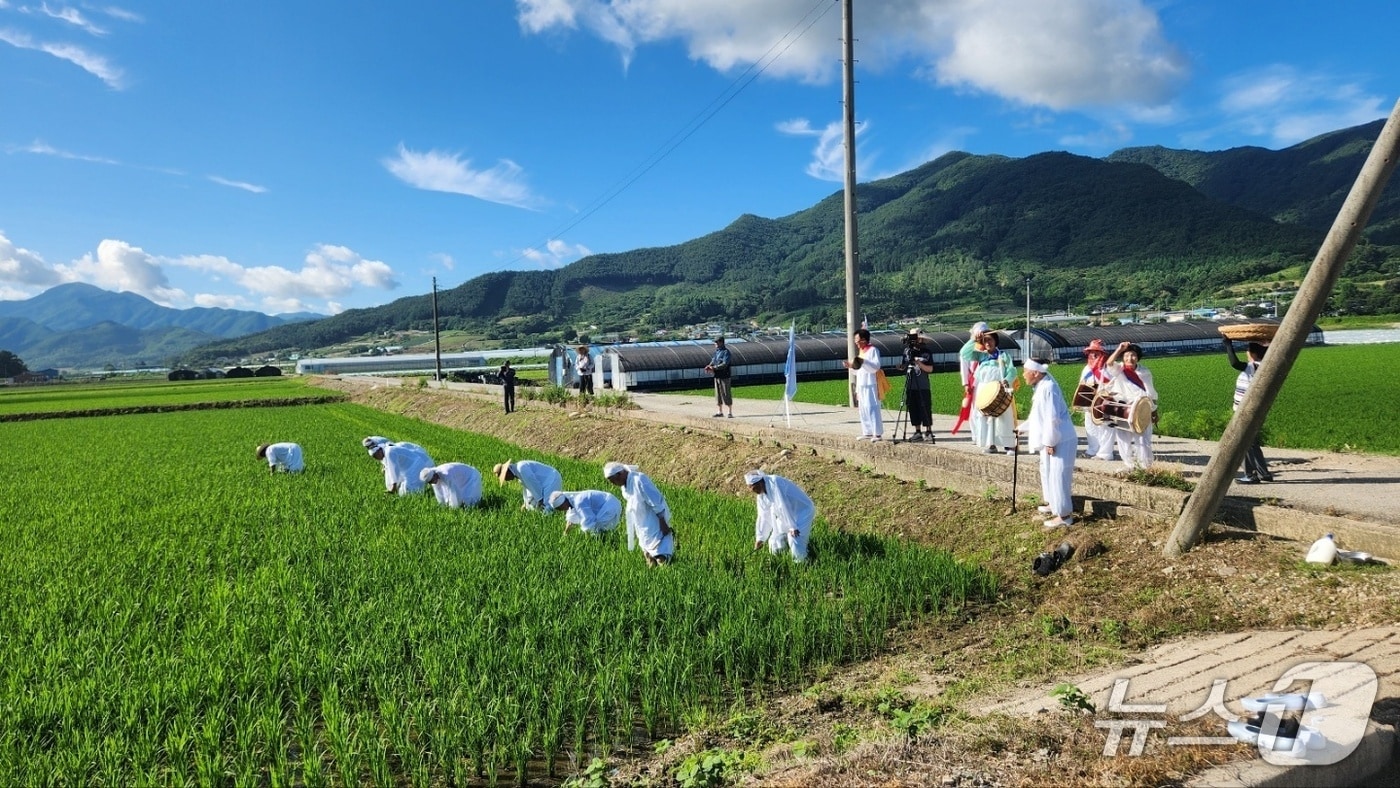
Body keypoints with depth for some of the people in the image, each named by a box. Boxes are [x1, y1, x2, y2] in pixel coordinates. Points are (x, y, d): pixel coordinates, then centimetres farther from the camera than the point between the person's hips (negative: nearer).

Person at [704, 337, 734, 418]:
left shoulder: (726, 352, -10)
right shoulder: (716, 351, 15)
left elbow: (725, 364, -20)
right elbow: (713, 361, 17)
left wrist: (714, 367, -25)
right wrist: (709, 366, -5)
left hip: (724, 376, -8)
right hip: (716, 376, 8)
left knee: (726, 394, -4)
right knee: (718, 394, 11)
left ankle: (730, 412, 2)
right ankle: (720, 412, 19)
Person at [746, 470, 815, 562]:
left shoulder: (774, 483, -26)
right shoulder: (761, 496, 2)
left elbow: (784, 506, -28)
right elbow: (763, 517, 10)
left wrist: (792, 527, -28)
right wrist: (760, 539, 13)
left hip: (802, 512, -8)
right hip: (785, 517, 9)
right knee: (775, 548, 5)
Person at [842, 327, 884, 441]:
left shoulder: (873, 350, -8)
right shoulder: (861, 351, 19)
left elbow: (876, 366, -19)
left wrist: (863, 361, -29)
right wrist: (851, 366, 12)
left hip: (871, 385, -9)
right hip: (861, 386, 9)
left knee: (872, 409, -11)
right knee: (863, 409, 9)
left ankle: (878, 434, -11)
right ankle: (867, 433, 15)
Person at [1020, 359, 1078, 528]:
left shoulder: (1048, 388, -23)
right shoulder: (1041, 387, 10)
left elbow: (1052, 419, -26)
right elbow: (1038, 415, 23)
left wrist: (1050, 442, -21)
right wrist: (1023, 428, 27)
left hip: (1059, 441, -11)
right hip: (1050, 440, 11)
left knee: (1057, 476, -5)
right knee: (1048, 473, 23)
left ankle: (1064, 515, 3)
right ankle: (1053, 504, 39)